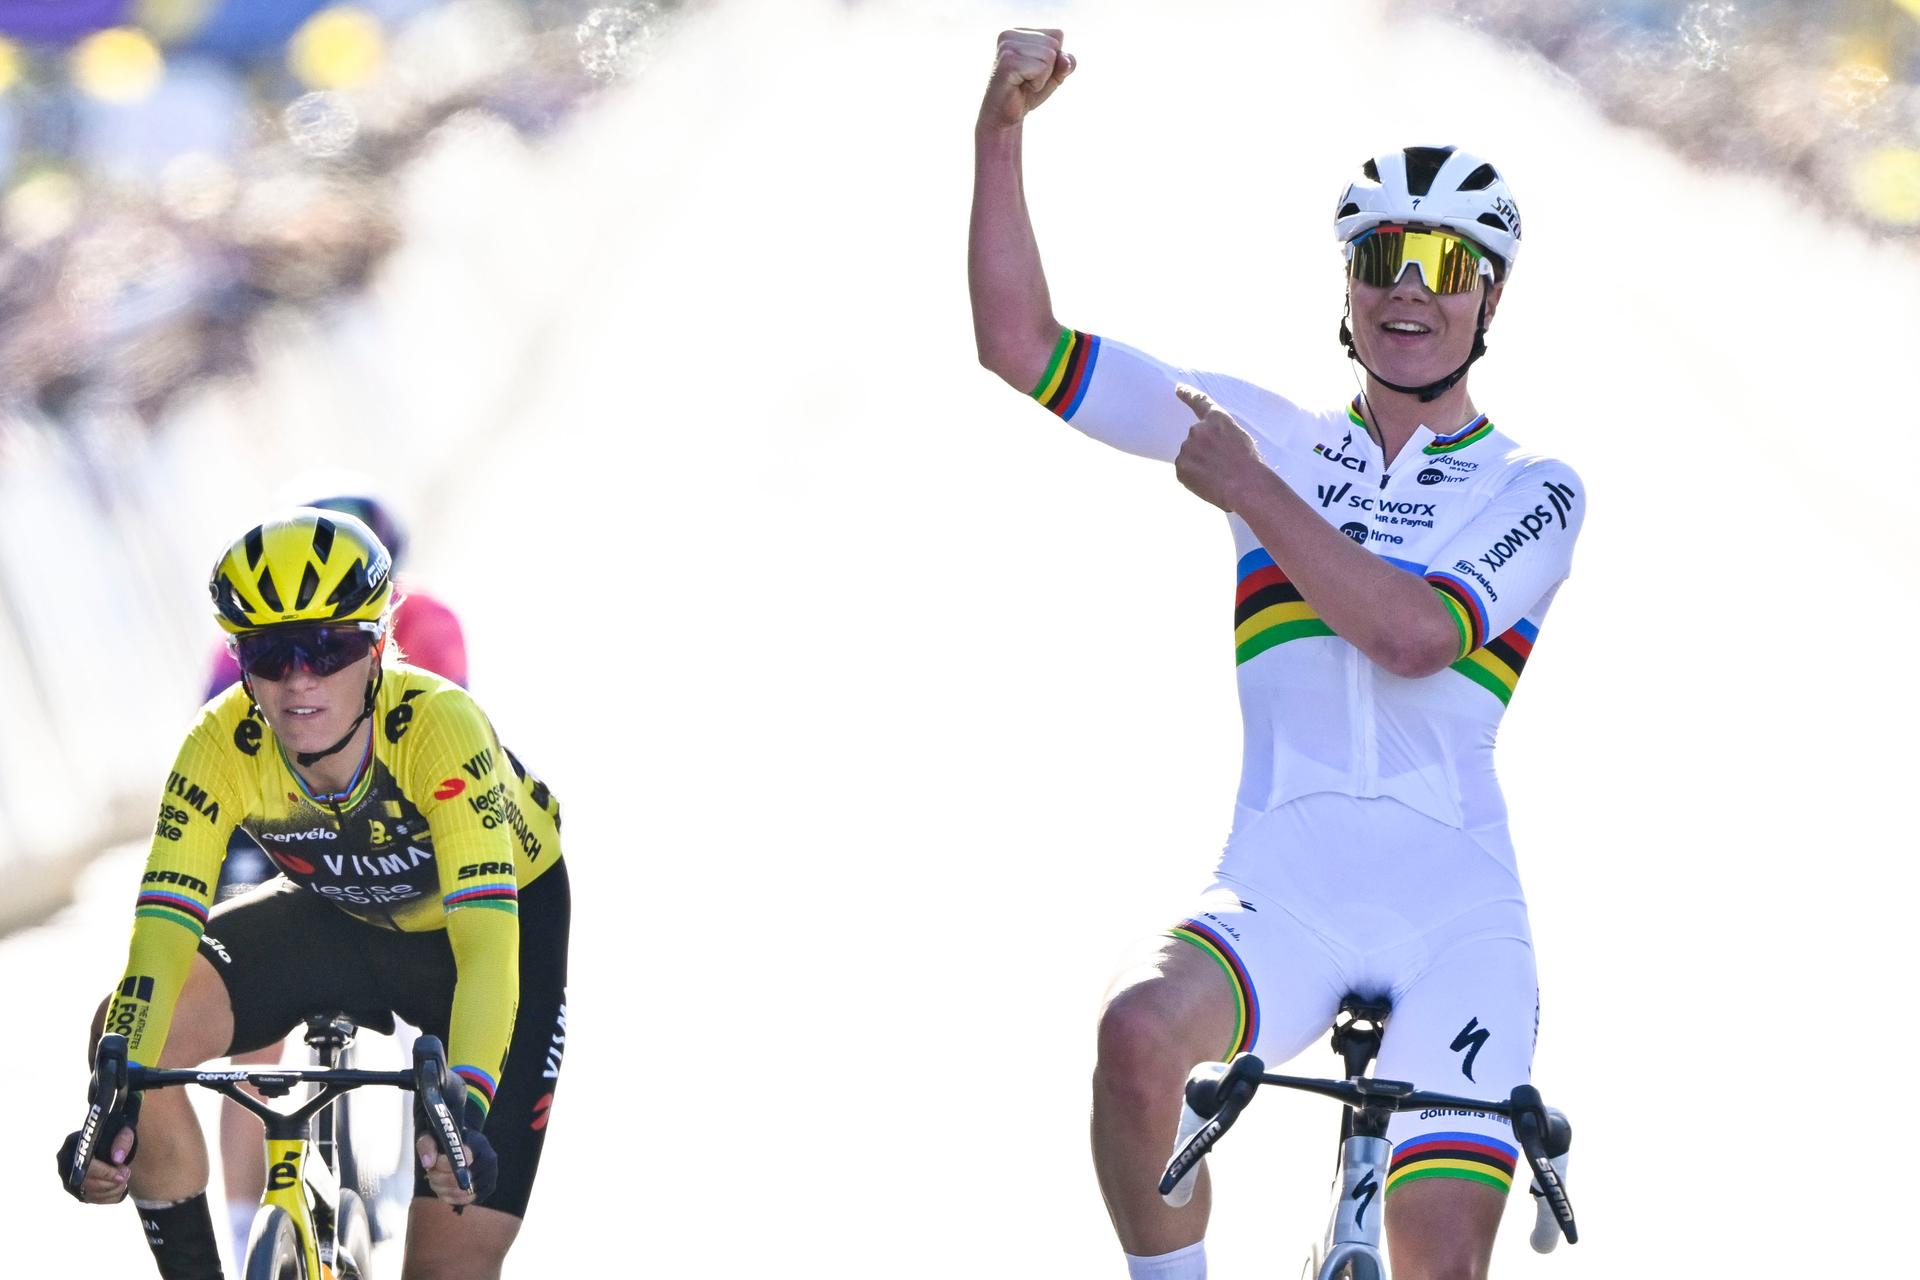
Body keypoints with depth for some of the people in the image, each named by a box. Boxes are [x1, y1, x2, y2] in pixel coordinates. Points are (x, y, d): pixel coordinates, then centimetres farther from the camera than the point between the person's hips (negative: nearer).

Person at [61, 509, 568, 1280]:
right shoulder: (222, 746, -26)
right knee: (128, 1031, -22)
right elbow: (163, 926, -32)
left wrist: (465, 1110, -59)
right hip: (345, 919, 4)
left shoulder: (438, 725, -37)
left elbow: (486, 935, -45)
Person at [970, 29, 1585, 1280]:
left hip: (1455, 909, -1)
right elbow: (1022, 346, 9)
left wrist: (1252, 493, -9)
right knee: (1141, 1029, -33)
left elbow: (1415, 635, -12)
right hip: (1279, 896, 1)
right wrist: (1000, 131, -1)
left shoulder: (1532, 488, 8)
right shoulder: (1270, 433, 15)